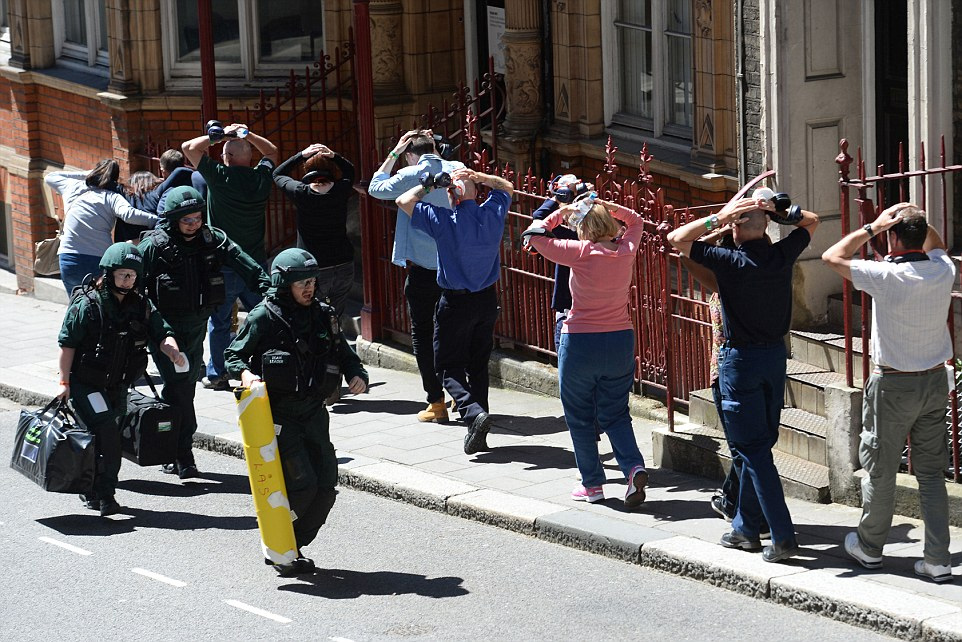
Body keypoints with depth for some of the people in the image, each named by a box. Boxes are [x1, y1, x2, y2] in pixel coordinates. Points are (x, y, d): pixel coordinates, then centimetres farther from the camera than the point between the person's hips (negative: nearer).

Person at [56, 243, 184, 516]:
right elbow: (67, 344, -11)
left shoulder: (141, 305, 1)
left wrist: (174, 352, -24)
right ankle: (104, 494, -14)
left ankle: (91, 491, 27)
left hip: (117, 385, 6)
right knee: (107, 432, -19)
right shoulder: (87, 304, -15)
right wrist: (64, 382, -12)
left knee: (108, 437, 12)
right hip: (86, 384, -6)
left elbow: (161, 334, -2)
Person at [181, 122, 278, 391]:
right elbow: (271, 151, 21)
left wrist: (218, 136, 3)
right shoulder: (262, 177, -2)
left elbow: (189, 147, -5)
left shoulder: (220, 176, -13)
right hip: (256, 264, 3)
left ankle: (217, 375, 11)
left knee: (219, 322, 8)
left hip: (223, 265, -3)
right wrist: (248, 135, 12)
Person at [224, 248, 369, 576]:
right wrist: (244, 373, -23)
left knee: (325, 485, 0)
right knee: (301, 483, -15)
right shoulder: (264, 318, -8)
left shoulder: (324, 316, 8)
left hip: (313, 413, 6)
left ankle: (295, 545, 18)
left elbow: (344, 354, 16)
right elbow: (233, 354, -2)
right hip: (278, 414, -6)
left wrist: (358, 375, -4)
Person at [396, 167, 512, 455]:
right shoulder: (492, 214, -4)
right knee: (479, 365, 14)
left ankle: (473, 412, -21)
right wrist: (477, 176, 6)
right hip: (487, 300, 5)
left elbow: (403, 201, -8)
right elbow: (507, 187, 17)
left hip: (455, 302, -5)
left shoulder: (442, 221, -17)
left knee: (448, 366, 4)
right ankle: (479, 435, 13)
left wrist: (426, 185, 4)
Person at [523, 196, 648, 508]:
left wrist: (561, 212, 3)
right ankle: (634, 467, -8)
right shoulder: (626, 250, -2)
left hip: (580, 343, -4)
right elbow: (636, 220, 21)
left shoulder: (581, 252, -15)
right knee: (615, 414, 14)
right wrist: (605, 207, 8)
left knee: (580, 417, 11)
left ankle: (592, 484, 15)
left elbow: (535, 235, -8)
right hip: (621, 342, 4)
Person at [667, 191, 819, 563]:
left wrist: (717, 217, -13)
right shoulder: (783, 256, -4)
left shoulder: (730, 262, -18)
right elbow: (811, 222, 17)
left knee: (752, 449, -2)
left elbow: (676, 239, -11)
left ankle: (783, 537, -7)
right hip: (775, 353, 6)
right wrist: (776, 211, 2)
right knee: (758, 445, 16)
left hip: (741, 360, -6)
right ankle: (745, 528, 25)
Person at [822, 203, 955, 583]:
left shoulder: (887, 276, -20)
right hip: (936, 381, 5)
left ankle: (869, 547, 26)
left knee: (879, 469, 11)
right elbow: (936, 245, 23)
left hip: (894, 385, -5)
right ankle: (938, 560, 5)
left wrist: (873, 227, -6)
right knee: (931, 472, 8)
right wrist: (918, 220, 9)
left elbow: (832, 257, -8)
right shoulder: (943, 270, -4)